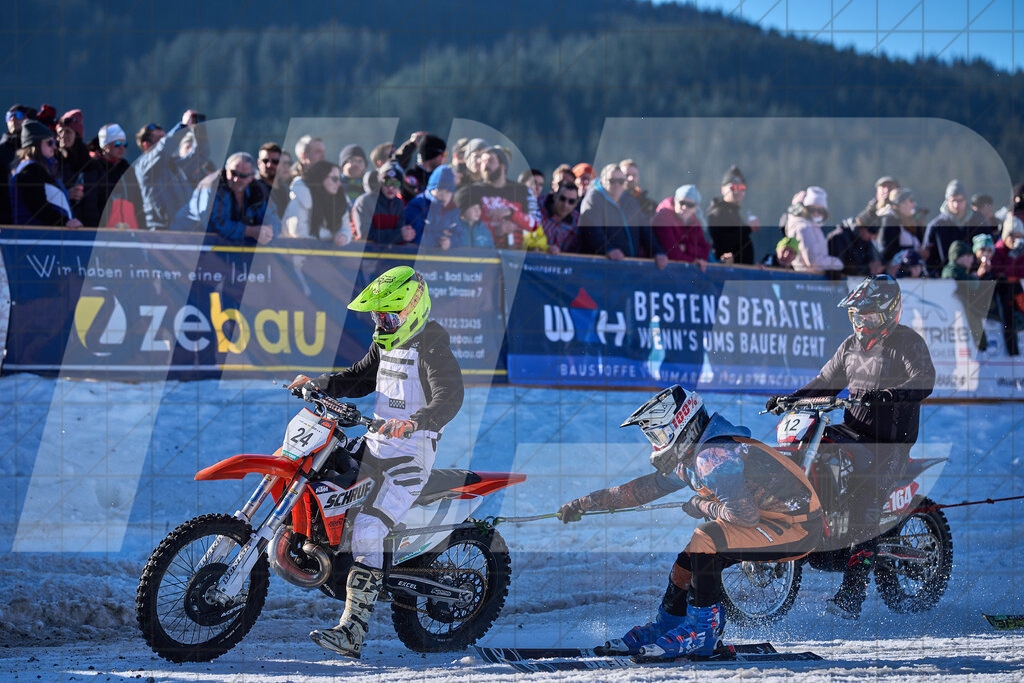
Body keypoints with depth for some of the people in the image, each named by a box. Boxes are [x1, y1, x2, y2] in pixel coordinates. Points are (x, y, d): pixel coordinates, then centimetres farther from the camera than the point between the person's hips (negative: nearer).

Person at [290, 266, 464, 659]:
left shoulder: (431, 344, -15)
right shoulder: (387, 342, 13)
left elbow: (450, 397, -28)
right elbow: (359, 379, 26)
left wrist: (414, 422, -46)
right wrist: (319, 385, 9)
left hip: (409, 455, -9)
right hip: (375, 445, 9)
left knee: (367, 534, -21)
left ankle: (352, 634, -22)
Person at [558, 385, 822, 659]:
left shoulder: (714, 456, -23)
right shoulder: (691, 456, 8)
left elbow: (743, 514, -29)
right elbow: (647, 487, 19)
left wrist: (703, 507, -10)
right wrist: (586, 503, 22)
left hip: (798, 528, -10)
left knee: (705, 540, -21)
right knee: (690, 560, 10)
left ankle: (705, 629, -10)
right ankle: (668, 627, 27)